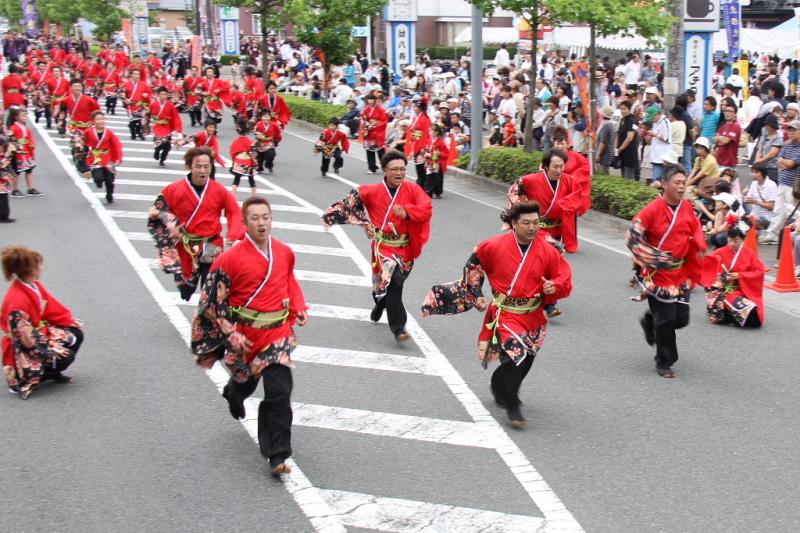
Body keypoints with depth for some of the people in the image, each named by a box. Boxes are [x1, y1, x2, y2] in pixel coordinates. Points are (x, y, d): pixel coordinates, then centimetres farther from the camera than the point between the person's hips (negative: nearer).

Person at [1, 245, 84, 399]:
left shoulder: (34, 286, -3)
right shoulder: (17, 300, -31)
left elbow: (53, 308, 7)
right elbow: (25, 336, -28)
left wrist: (72, 322, -1)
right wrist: (50, 350, -25)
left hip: (38, 332, 9)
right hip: (23, 350, -9)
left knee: (76, 334, 6)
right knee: (64, 357, -21)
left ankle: (52, 372, 15)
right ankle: (20, 379, -4)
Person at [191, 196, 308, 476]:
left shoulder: (284, 252, -1)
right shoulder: (231, 258, -14)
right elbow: (215, 300, -9)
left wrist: (299, 308, 3)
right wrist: (232, 335, -13)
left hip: (277, 332, 2)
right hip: (244, 335, -2)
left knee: (279, 391, -9)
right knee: (246, 380, 22)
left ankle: (278, 455, -3)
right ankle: (234, 392, 62)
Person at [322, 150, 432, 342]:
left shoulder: (413, 189, -4)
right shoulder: (373, 192, -5)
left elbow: (426, 209, -16)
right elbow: (352, 200, 10)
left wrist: (407, 212, -32)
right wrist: (332, 215, 12)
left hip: (406, 248, 3)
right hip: (384, 246, -3)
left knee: (390, 282, 19)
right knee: (393, 282, -22)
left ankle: (380, 305, 54)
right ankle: (398, 329, -18)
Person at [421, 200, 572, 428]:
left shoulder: (547, 251, -7)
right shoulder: (496, 246, -11)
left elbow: (564, 277, 2)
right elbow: (474, 264, 5)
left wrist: (555, 287, -20)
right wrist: (476, 294, 5)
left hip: (533, 317, 4)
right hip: (504, 314, -4)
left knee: (524, 362, 14)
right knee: (516, 355, -20)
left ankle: (500, 388, 44)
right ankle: (512, 406, -5)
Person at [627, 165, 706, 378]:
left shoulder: (687, 208, 3)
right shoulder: (653, 209, -16)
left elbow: (695, 234, 16)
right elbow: (632, 237, -14)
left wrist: (693, 271, 12)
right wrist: (653, 258, -16)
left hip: (681, 273, 6)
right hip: (657, 273, -6)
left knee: (681, 318, 7)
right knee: (666, 319, -3)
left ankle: (650, 322, 38)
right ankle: (664, 363, 14)